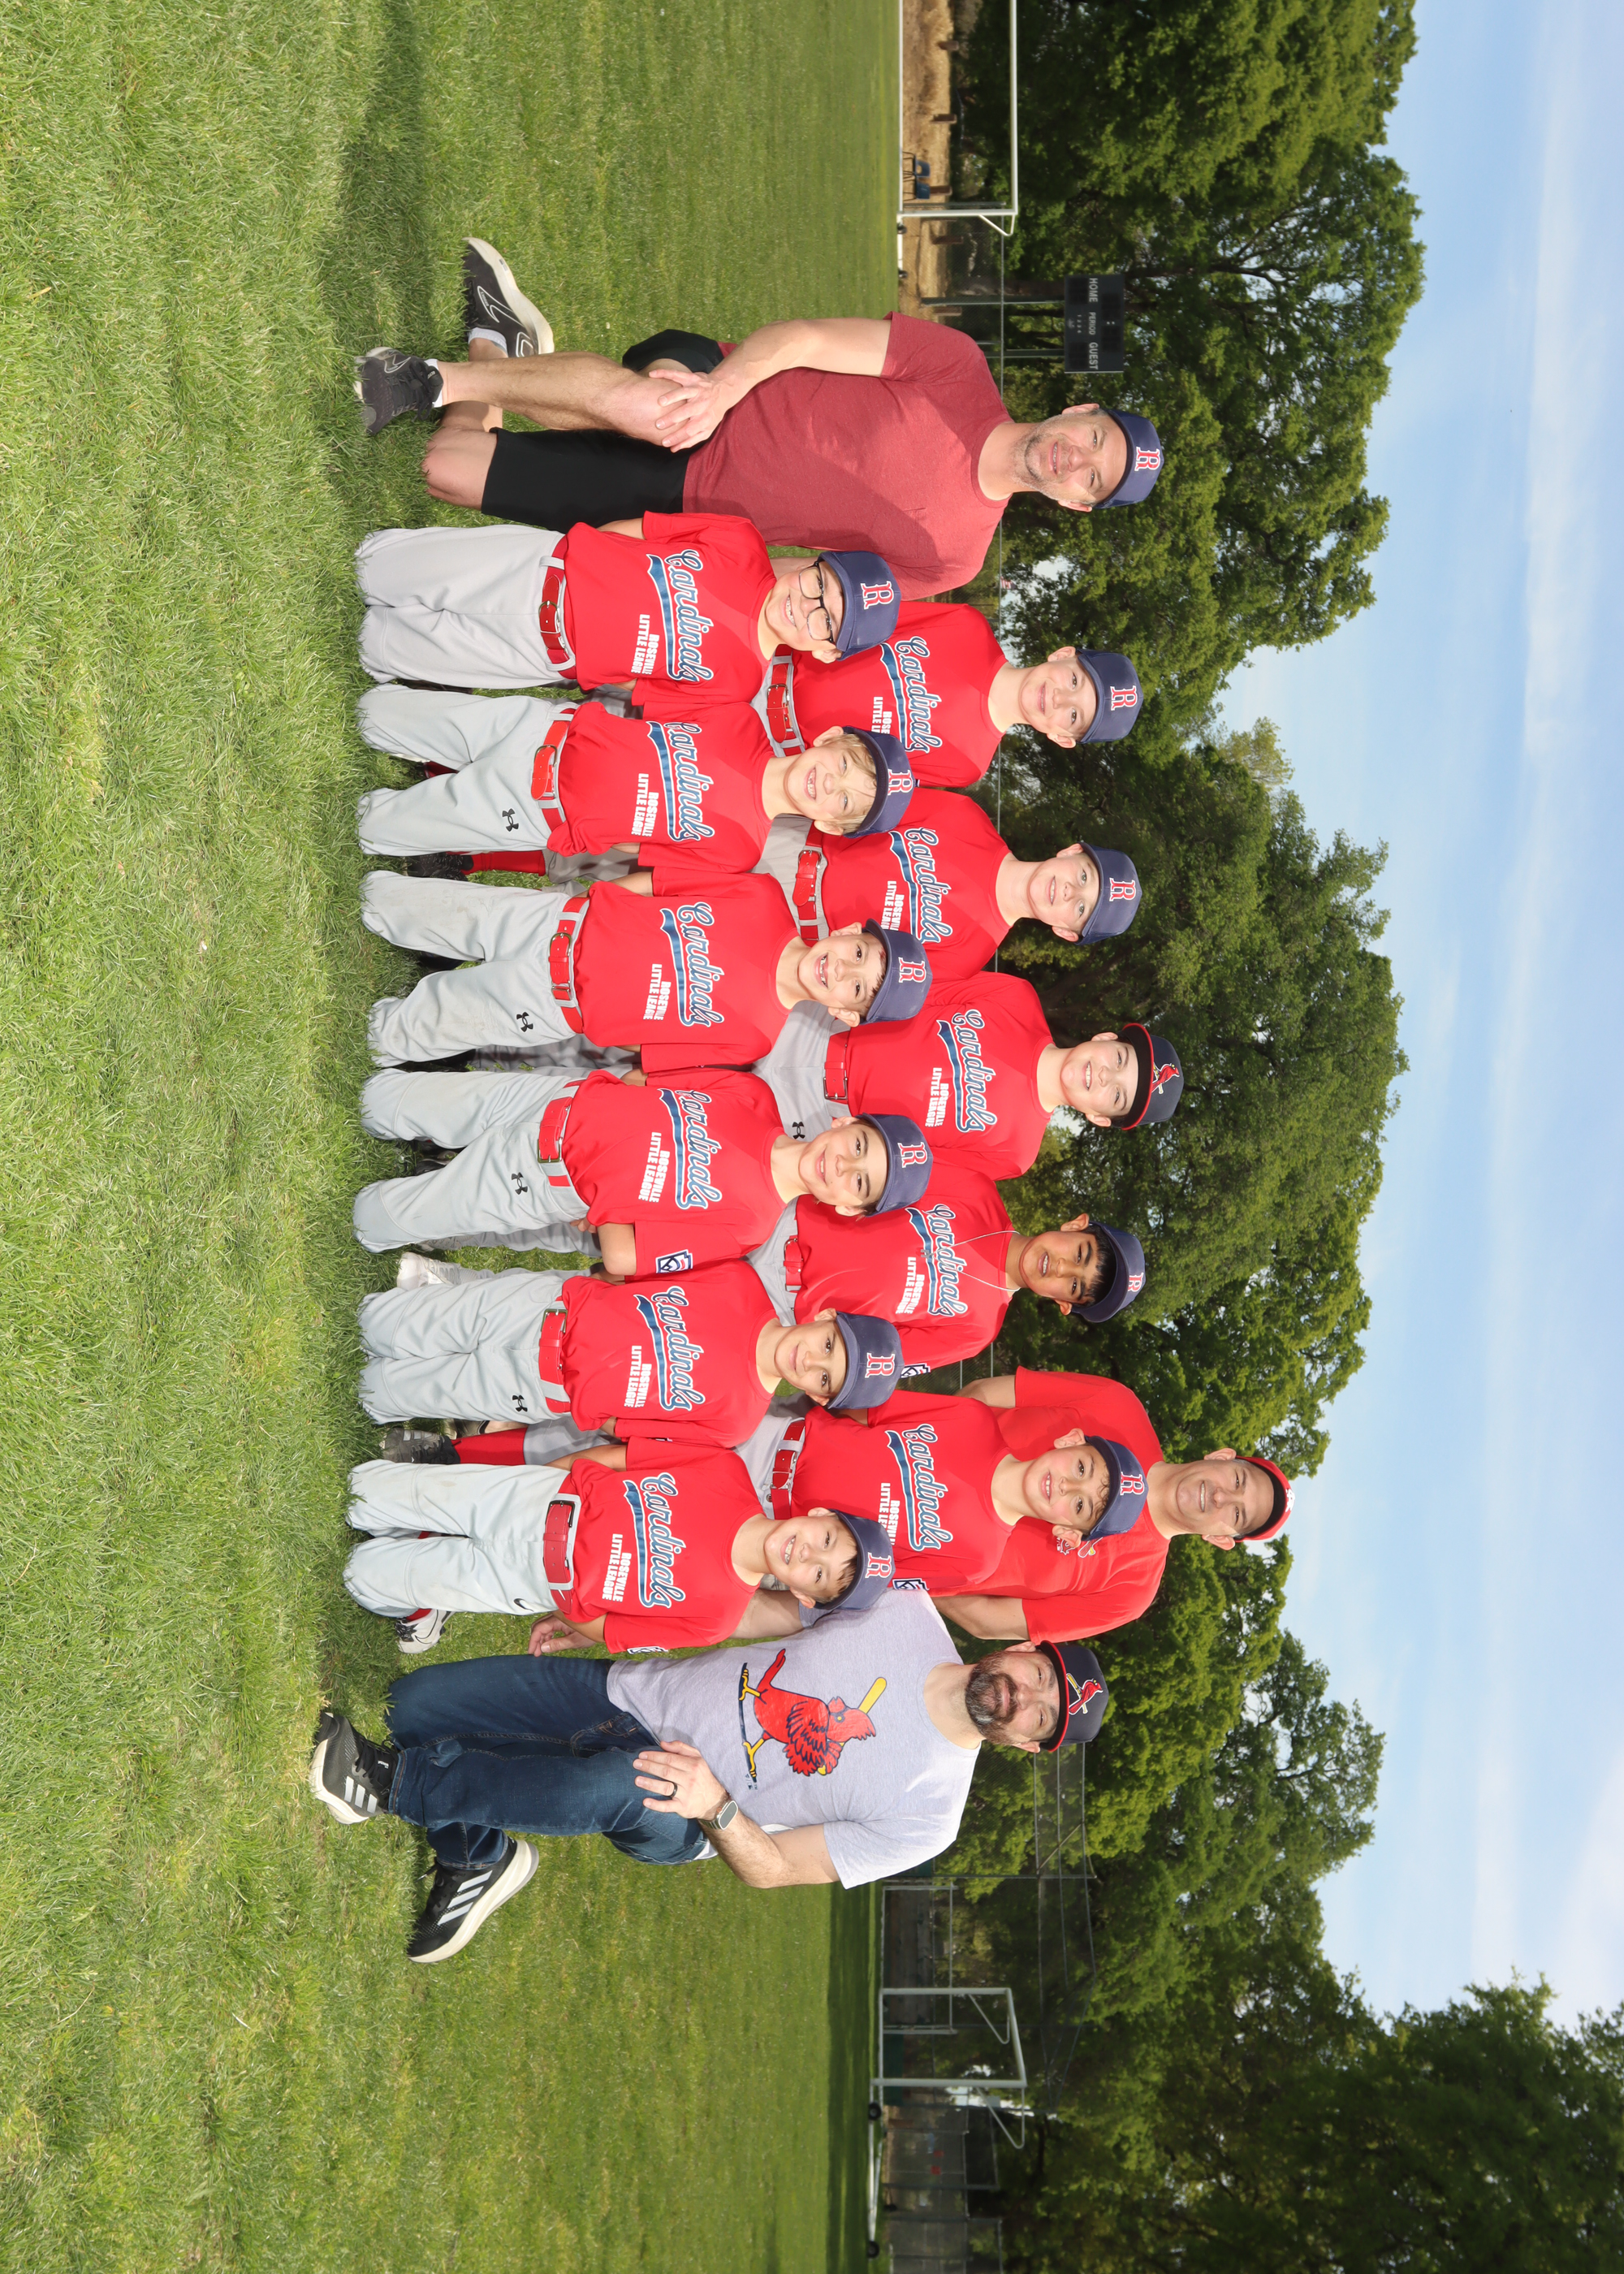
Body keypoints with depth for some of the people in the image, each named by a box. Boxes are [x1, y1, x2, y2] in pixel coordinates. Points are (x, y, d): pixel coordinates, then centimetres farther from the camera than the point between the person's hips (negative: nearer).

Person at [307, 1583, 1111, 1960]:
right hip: (623, 1691, 4)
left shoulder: (930, 1812, -11)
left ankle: (399, 1784, -25)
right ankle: (476, 1863, 18)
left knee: (627, 1790, -41)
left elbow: (771, 1868, -9)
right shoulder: (905, 1606, -5)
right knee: (413, 1706, -10)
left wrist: (715, 1806, -33)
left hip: (670, 1829, -4)